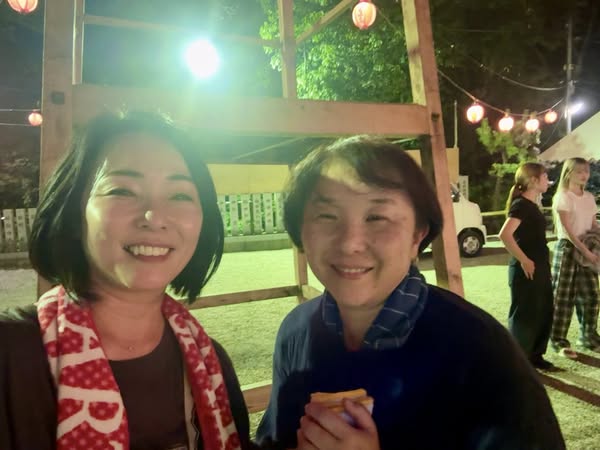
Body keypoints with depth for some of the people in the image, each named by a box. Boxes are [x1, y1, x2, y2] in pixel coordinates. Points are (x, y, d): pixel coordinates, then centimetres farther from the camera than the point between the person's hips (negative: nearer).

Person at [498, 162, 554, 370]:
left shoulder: (532, 205, 13)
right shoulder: (521, 205, -16)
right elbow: (505, 234, -30)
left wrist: (544, 265, 16)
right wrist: (524, 260, -22)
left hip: (540, 269, 9)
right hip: (526, 270, -9)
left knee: (544, 313, 15)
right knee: (524, 315, 1)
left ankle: (535, 355, 29)